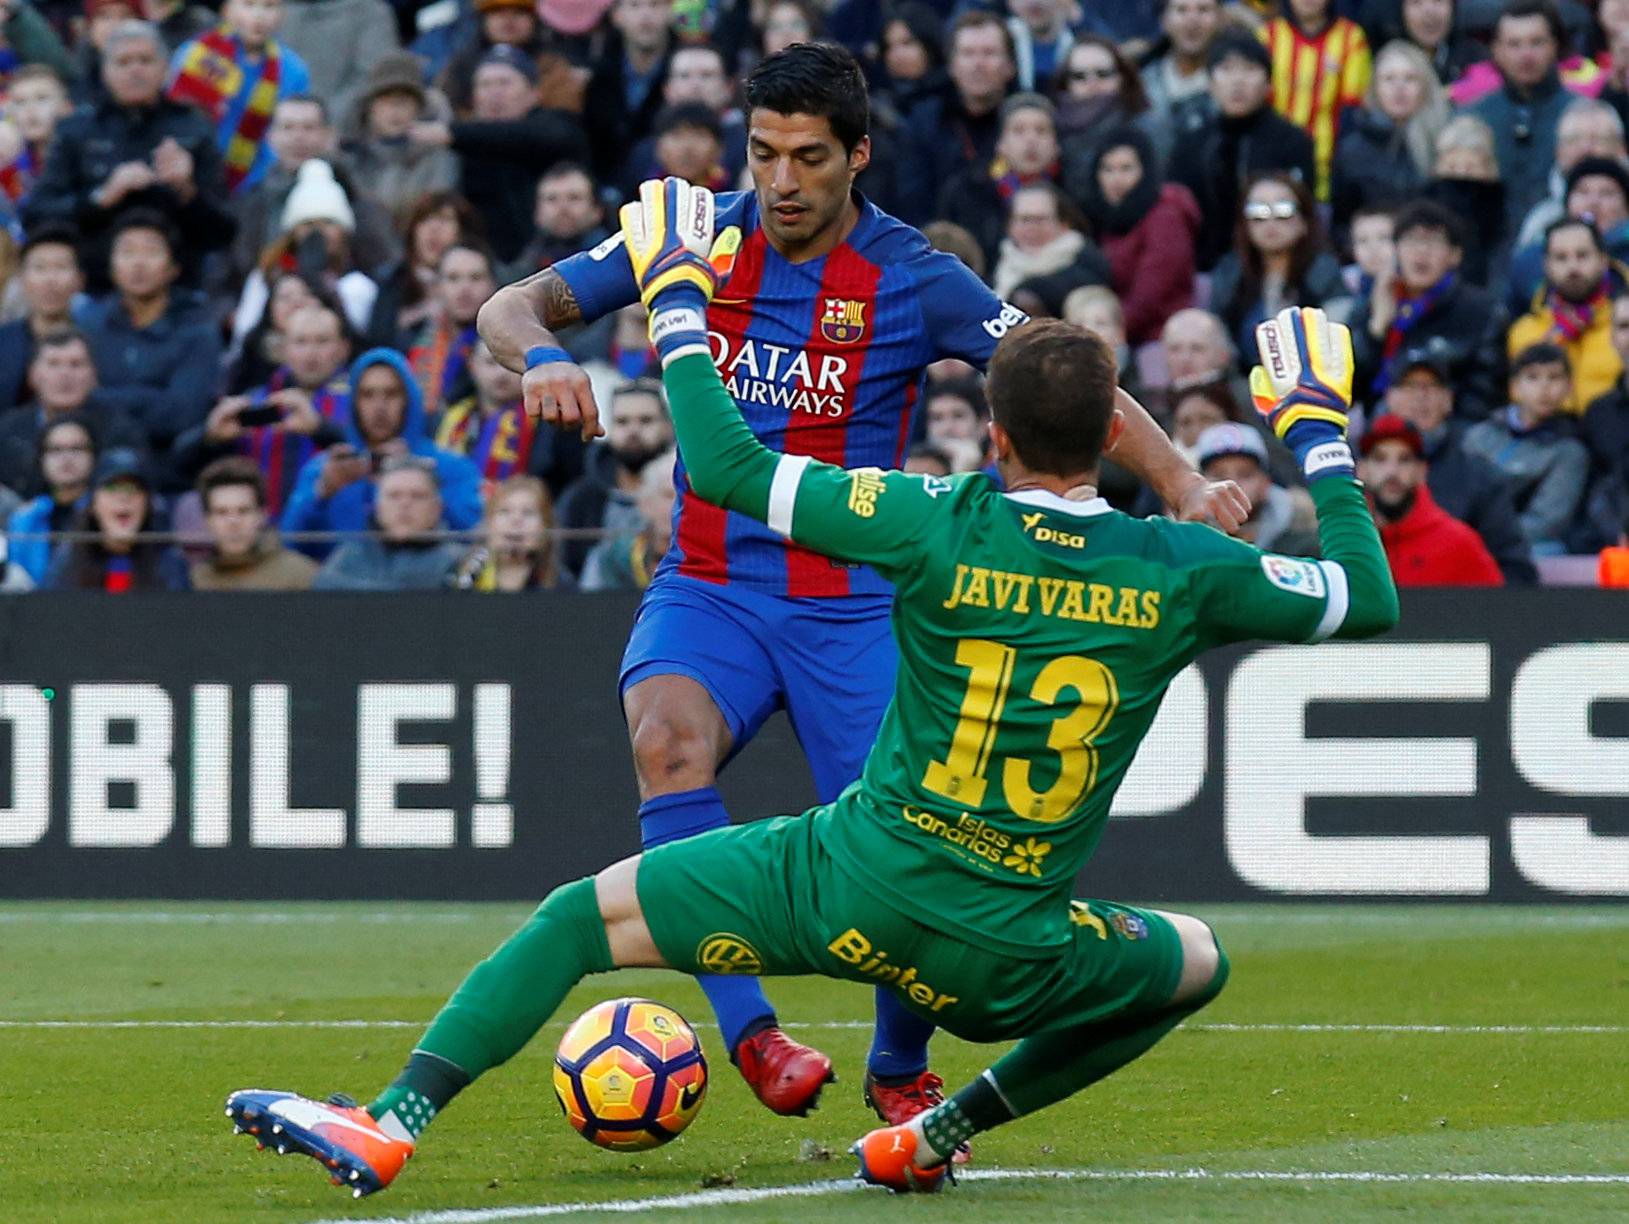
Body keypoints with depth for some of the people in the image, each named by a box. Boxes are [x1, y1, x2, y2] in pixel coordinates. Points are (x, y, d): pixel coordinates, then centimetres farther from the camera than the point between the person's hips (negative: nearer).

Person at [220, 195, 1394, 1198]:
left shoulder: (943, 526, -10)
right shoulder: (1181, 573, -5)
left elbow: (726, 467, -4)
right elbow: (1369, 596, 11)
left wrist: (678, 308, 10)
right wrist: (1320, 434, 23)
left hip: (850, 884, -1)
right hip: (1007, 954, 1)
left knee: (580, 917, 12)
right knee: (1198, 964, 29)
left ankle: (391, 1128, -1)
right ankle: (942, 1132, 21)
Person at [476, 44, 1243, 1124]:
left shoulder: (913, 278, -6)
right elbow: (510, 306, -2)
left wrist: (1181, 483, -22)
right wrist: (542, 354, -26)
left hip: (853, 606, -1)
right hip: (709, 589, 1)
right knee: (668, 741, -32)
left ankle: (903, 1070, 22)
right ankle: (750, 1032, -31)